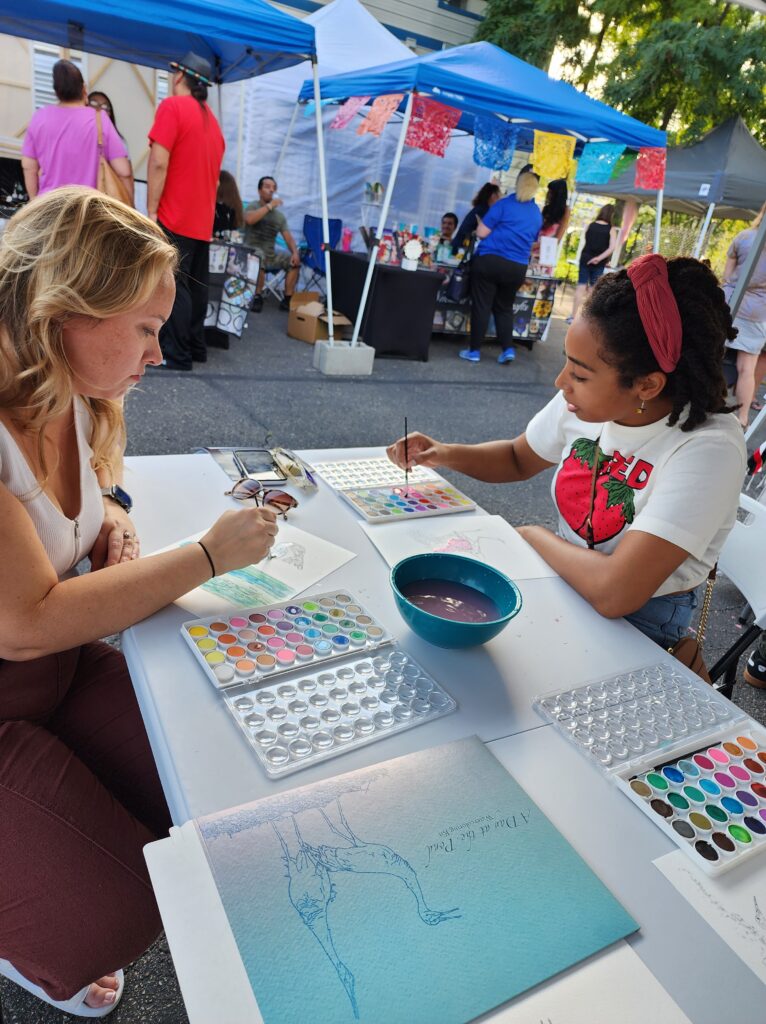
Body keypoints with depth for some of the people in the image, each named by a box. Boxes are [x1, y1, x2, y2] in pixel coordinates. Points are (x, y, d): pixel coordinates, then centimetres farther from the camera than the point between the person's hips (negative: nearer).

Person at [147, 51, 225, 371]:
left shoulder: (172, 106, -7)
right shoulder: (211, 118, 17)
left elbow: (159, 163, -15)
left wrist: (151, 211, -13)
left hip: (174, 218, -8)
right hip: (202, 220, 8)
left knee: (172, 287, -6)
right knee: (195, 286, 12)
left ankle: (176, 355, -6)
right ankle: (195, 347, 17)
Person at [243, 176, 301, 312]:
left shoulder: (279, 215, 10)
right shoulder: (253, 206, -2)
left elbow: (288, 237, 5)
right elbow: (249, 219, -25)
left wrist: (295, 252, -15)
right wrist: (269, 206, -24)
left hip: (271, 254, 5)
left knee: (295, 261, -10)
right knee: (260, 257, -37)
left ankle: (287, 299, -7)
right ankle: (258, 297, -24)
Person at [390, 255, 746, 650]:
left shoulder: (707, 450, -28)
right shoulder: (586, 401, -11)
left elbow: (614, 593, -36)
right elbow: (518, 459, 10)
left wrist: (534, 535, -18)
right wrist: (447, 454, -8)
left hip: (637, 617, -5)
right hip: (565, 577, 6)